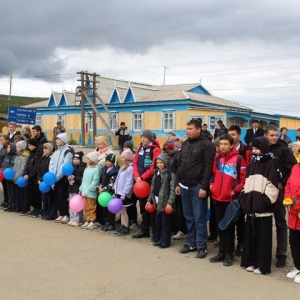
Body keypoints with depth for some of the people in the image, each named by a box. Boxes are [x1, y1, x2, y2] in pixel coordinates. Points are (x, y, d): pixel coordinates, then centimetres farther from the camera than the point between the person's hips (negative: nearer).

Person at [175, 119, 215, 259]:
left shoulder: (206, 144, -7)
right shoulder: (185, 144, 14)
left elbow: (208, 167, -13)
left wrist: (204, 187, -17)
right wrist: (178, 183, 13)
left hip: (197, 186, -6)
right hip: (184, 186, 7)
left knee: (199, 218, -1)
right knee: (188, 217, 12)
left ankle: (202, 246, 9)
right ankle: (191, 242, 23)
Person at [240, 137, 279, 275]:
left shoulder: (269, 163, -6)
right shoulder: (252, 163, 14)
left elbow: (272, 185, -11)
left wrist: (266, 200, -16)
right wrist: (245, 198, 8)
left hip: (263, 206, -6)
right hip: (252, 204, 6)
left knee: (263, 236, 0)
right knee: (251, 234, 11)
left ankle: (263, 265, 7)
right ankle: (252, 261, 21)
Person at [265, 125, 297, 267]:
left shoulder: (283, 149, -3)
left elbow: (292, 168, -9)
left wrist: (282, 183, -10)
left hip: (279, 190, -3)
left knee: (280, 223, 4)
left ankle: (281, 254, 11)